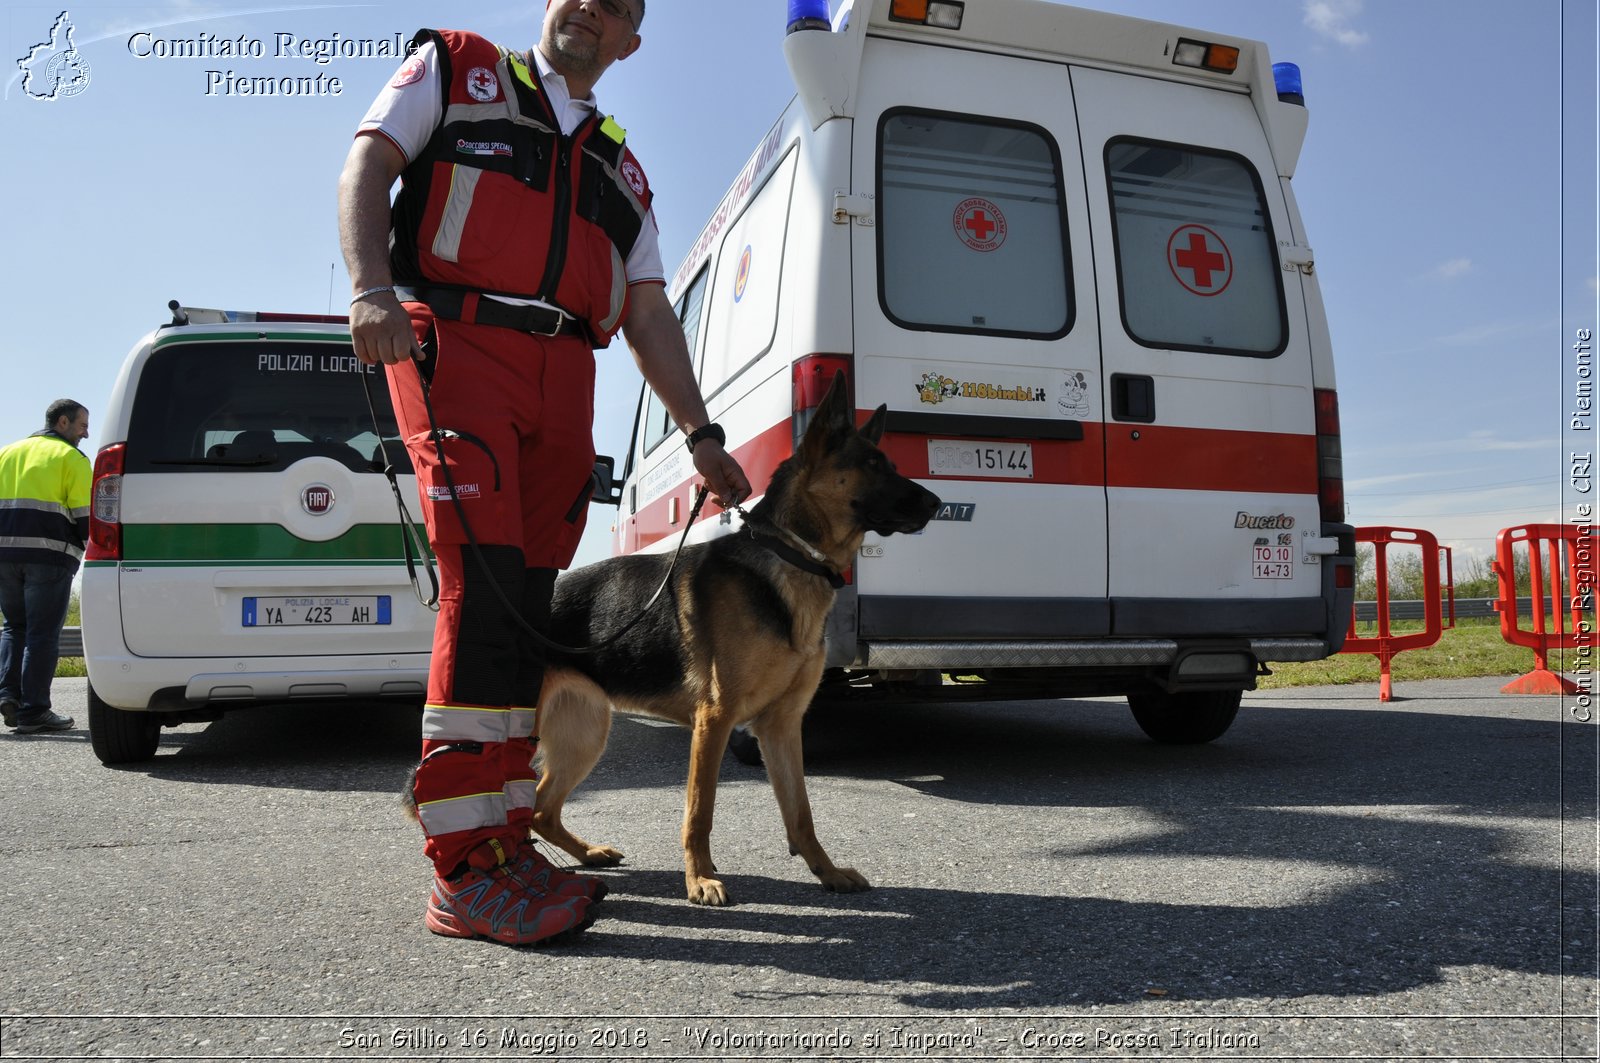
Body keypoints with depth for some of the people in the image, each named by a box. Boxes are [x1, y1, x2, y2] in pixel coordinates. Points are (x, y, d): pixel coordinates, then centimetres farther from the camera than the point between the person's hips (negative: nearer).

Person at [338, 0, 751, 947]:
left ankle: (505, 834, 10)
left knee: (530, 604, 1)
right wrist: (372, 286, -16)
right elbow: (369, 166, 4)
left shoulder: (621, 169, 29)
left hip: (562, 380, 5)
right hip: (455, 340, -5)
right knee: (485, 584, -20)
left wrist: (701, 434, 9)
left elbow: (650, 317, 20)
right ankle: (466, 872, -18)